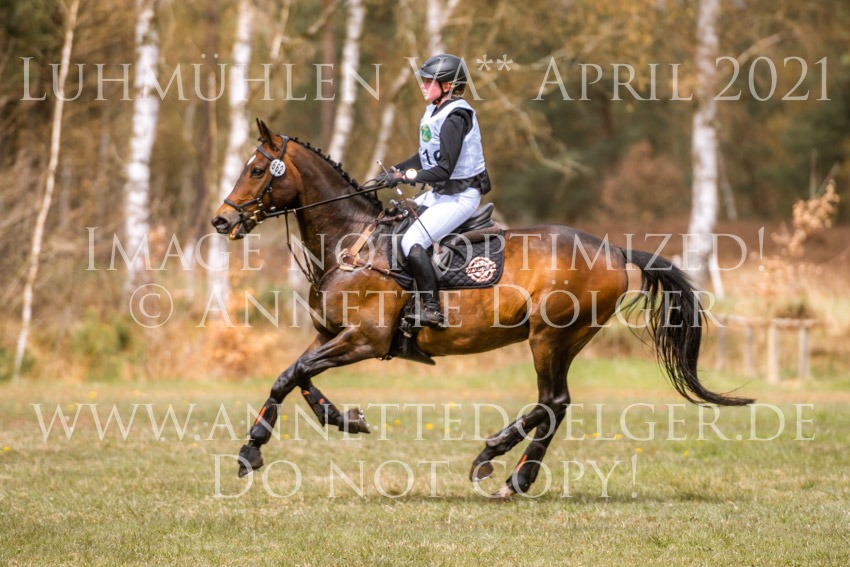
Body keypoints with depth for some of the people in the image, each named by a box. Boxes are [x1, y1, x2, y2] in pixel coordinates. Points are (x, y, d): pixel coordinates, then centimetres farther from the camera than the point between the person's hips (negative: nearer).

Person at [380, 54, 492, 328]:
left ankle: (432, 309, -19)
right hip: (439, 192, 10)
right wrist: (397, 170, 6)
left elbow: (444, 169, -25)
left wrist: (407, 177, -23)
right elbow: (425, 156, 19)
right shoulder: (434, 111, 9)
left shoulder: (454, 118, -21)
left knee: (412, 243, -21)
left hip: (460, 196, -10)